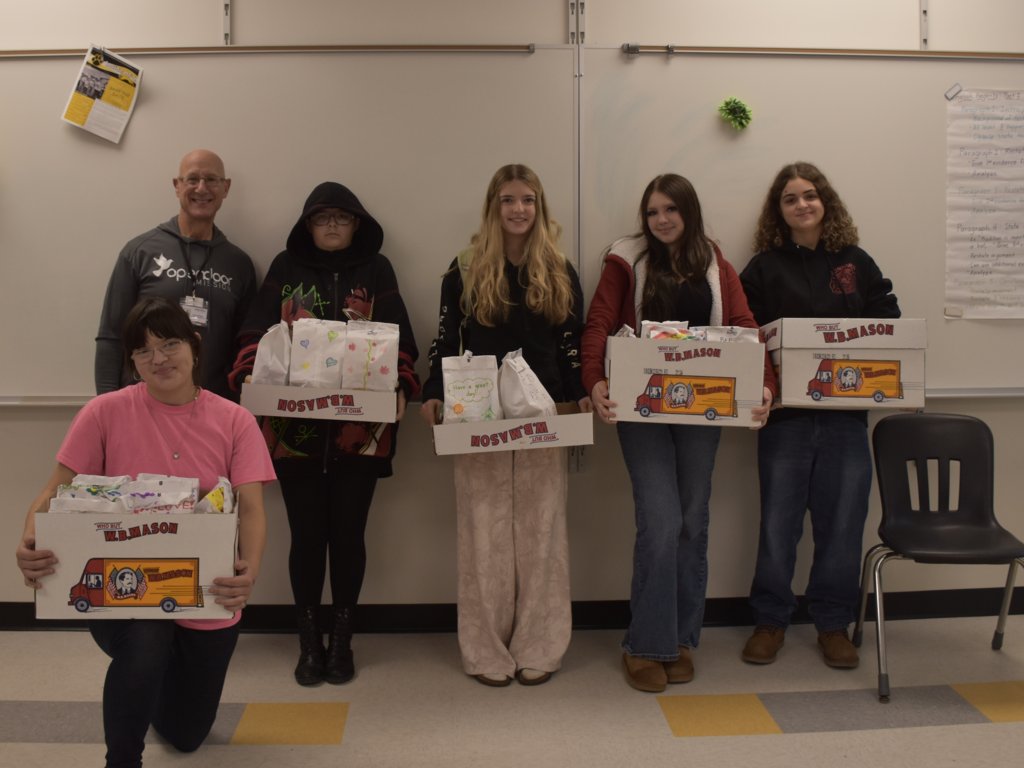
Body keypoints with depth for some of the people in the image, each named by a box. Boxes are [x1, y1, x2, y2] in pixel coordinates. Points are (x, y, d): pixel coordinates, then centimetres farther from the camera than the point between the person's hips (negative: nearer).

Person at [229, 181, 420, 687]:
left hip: (360, 429, 0)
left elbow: (400, 340, 1)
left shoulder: (376, 271, 8)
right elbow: (256, 332, 1)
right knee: (307, 535, 4)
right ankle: (309, 642, 20)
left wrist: (401, 387, -16)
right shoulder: (285, 268, 9)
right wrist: (249, 374, -17)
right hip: (294, 427, 0)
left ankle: (342, 640, 22)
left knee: (348, 534, 6)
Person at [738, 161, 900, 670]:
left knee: (842, 520, 7)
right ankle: (770, 621, 21)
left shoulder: (856, 263, 8)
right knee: (778, 520, 5)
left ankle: (833, 623, 24)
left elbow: (889, 324, 7)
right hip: (785, 413, -1)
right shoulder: (763, 269, 3)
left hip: (845, 413, 2)